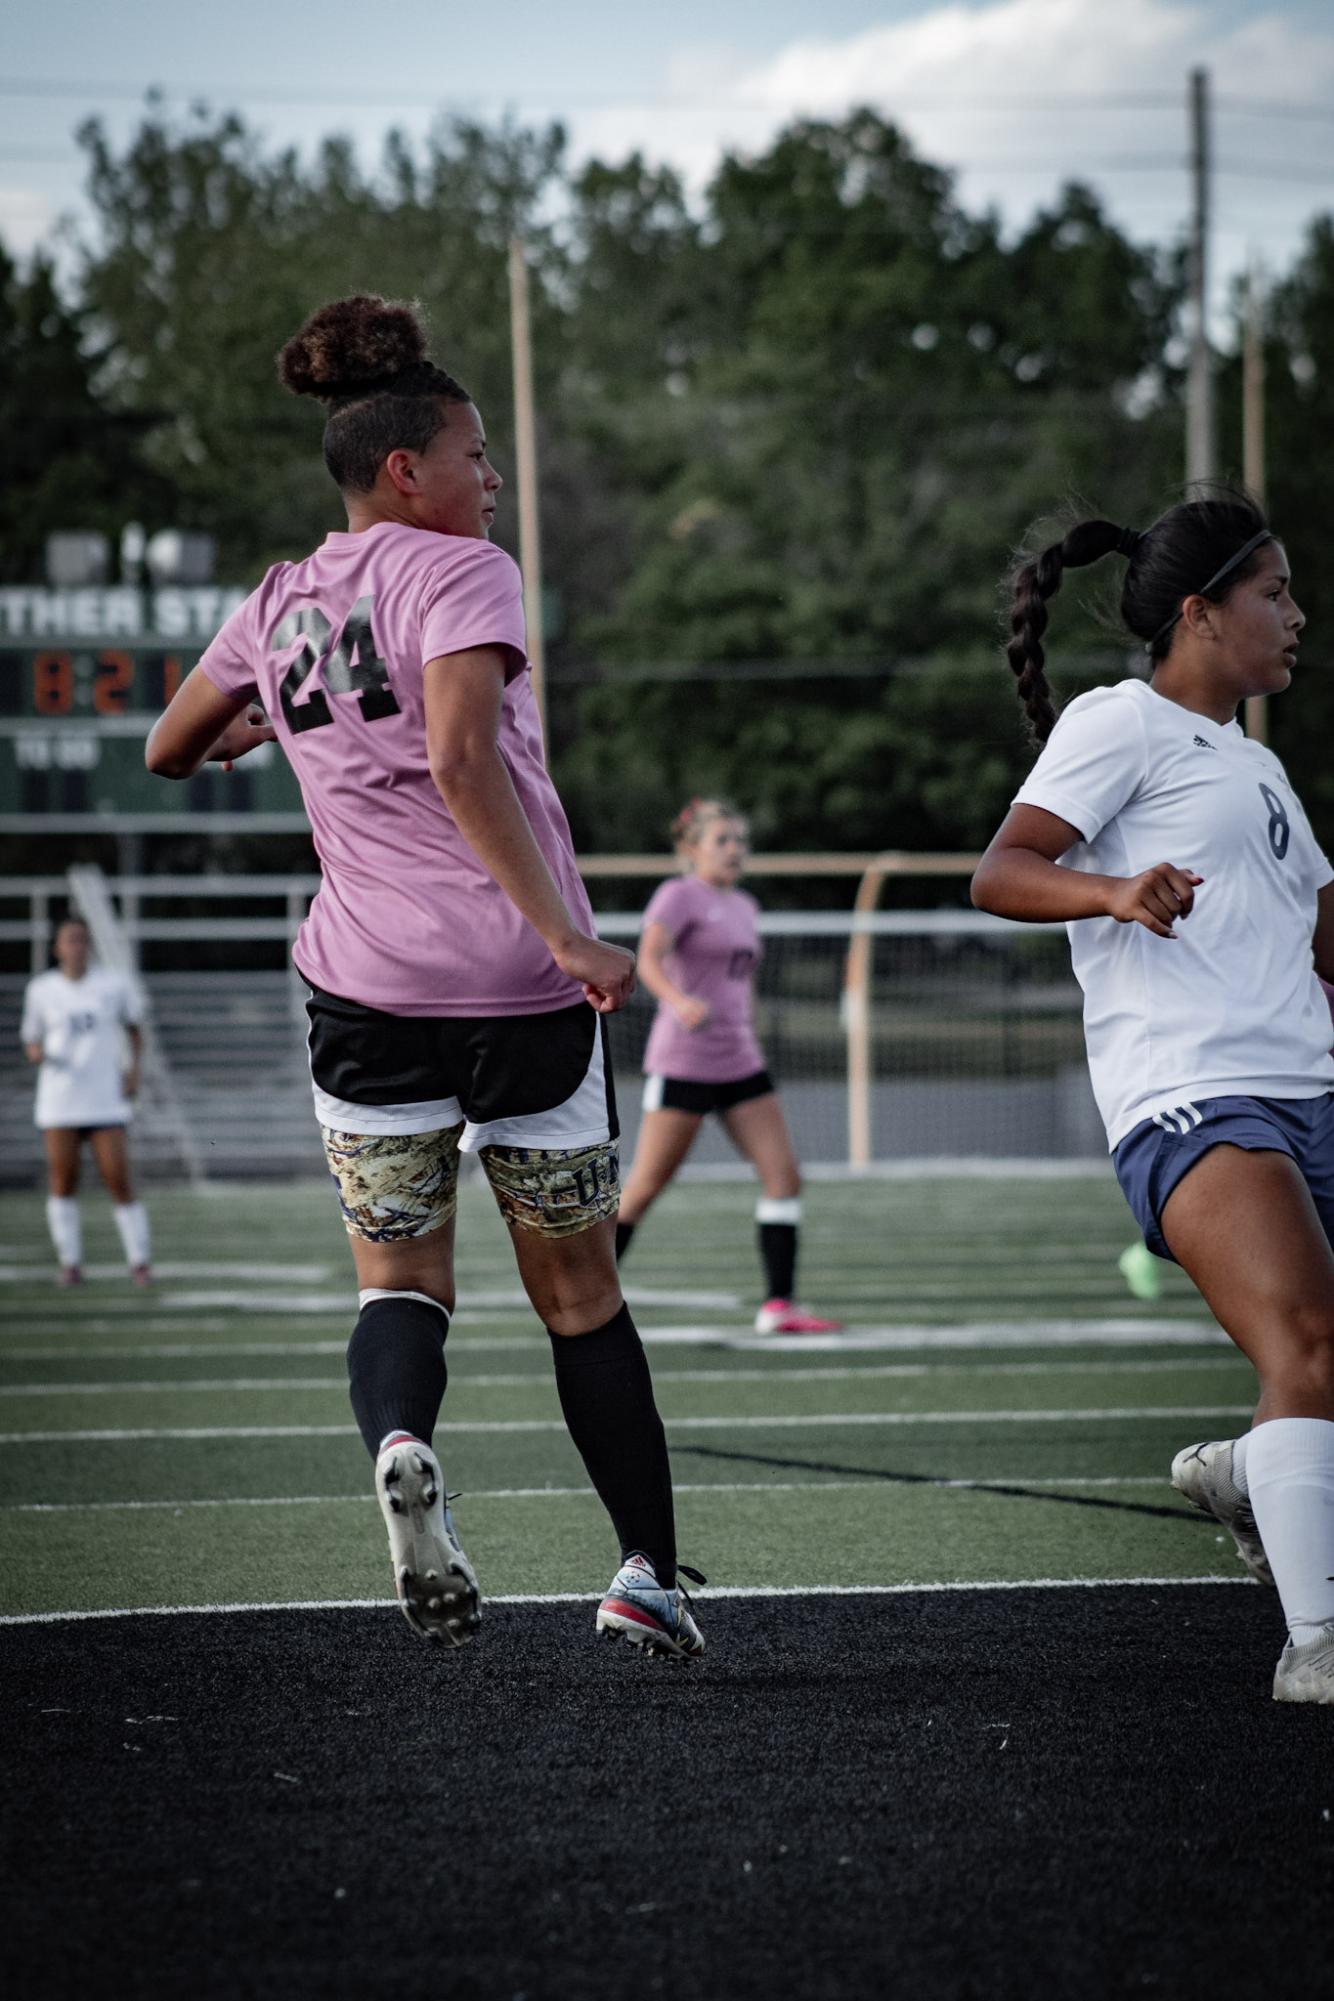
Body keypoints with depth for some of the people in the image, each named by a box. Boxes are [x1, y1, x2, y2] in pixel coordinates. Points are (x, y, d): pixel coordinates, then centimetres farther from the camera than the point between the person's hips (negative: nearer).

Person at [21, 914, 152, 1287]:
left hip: (105, 1099, -1)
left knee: (119, 1181, -7)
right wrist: (36, 1052, -11)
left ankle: (139, 1262, 1)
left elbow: (132, 1026, 19)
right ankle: (70, 1263, 7)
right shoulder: (41, 990, 4)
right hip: (58, 1102, 1)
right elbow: (31, 1039, 12)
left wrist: (134, 1070, 8)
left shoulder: (114, 986, 3)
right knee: (62, 1182, -2)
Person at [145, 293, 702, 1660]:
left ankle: (401, 1447, -25)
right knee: (577, 1287, 9)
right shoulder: (459, 573, -6)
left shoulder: (277, 608, 11)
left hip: (366, 983, 4)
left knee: (399, 1275, 8)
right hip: (519, 985, -4)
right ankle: (649, 1573, 12)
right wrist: (564, 932, -26)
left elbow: (169, 750, 25)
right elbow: (460, 755, -21)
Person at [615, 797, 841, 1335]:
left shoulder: (744, 906, 16)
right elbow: (648, 959, -24)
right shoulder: (679, 895, -7)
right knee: (645, 1186, -3)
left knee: (784, 1175, -5)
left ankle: (779, 1305, -5)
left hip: (739, 1063, 7)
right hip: (682, 1063, -7)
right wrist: (679, 1001, -42)